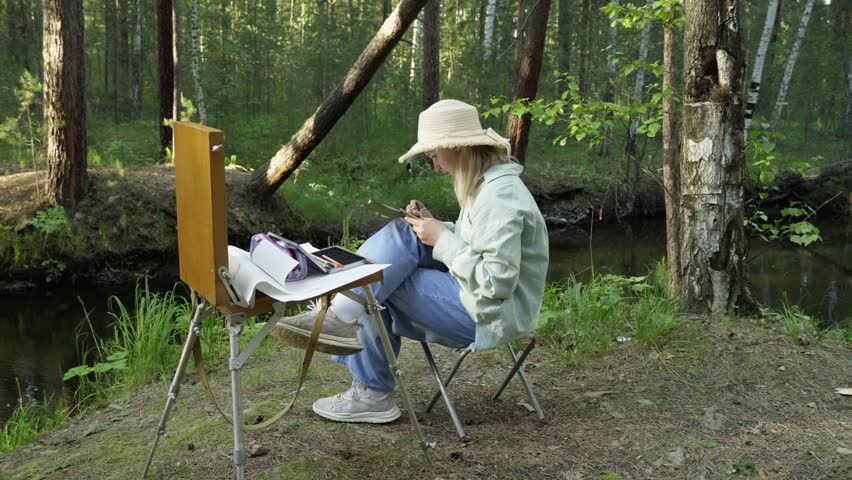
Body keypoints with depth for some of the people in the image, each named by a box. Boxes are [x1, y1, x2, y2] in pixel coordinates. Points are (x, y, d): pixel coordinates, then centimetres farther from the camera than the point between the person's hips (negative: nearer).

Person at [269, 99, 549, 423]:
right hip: (473, 296, 10)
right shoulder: (484, 184, 10)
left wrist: (442, 239, -20)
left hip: (492, 312, -10)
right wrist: (433, 225, 2)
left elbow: (496, 282, -27)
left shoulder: (500, 195, -22)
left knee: (385, 277, -16)